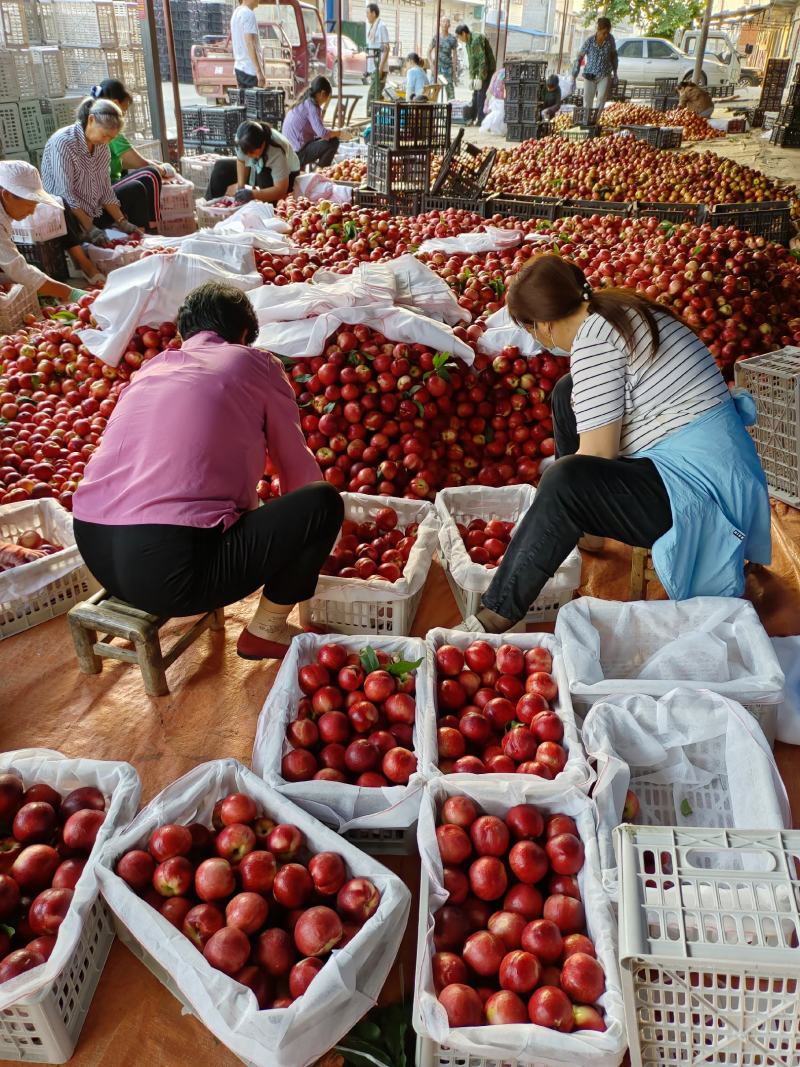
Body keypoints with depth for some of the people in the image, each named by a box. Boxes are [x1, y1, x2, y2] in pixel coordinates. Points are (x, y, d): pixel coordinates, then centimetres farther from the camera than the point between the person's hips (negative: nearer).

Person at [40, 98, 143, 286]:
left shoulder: (101, 146, 4)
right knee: (61, 207, -42)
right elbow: (66, 193, -23)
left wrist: (122, 222, -4)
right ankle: (83, 263, -42)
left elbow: (105, 190, 5)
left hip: (92, 212, 8)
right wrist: (90, 228, -28)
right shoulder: (63, 142, -19)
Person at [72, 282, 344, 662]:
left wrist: (251, 513, 48)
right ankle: (266, 631, 16)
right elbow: (296, 465, 15)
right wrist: (291, 527, 35)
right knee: (323, 502, 5)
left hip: (93, 552, 8)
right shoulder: (256, 362, 7)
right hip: (170, 569, -8)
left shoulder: (151, 366, 22)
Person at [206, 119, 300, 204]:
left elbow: (281, 189, -40)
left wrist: (252, 194, -47)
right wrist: (241, 186, -19)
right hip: (257, 167, 6)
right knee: (221, 167, -1)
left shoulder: (277, 151, -39)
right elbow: (241, 161, -8)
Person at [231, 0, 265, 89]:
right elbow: (250, 45, -20)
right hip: (250, 70, -9)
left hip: (239, 68, 9)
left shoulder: (236, 13, 16)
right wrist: (259, 72, -23)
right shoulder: (249, 14, -13)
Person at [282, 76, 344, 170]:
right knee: (333, 142, -14)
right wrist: (339, 132, -9)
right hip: (298, 153, -10)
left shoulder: (303, 102, 14)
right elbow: (322, 133, -25)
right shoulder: (311, 105, -13)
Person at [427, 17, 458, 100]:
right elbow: (429, 52, 6)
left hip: (448, 66, 0)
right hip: (437, 66, 0)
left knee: (450, 87, -5)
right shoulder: (435, 37, 3)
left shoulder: (452, 39, 4)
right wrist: (431, 64, -8)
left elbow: (455, 55, 5)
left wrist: (454, 70, -1)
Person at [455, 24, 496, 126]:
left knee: (481, 93, -11)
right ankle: (473, 118, 20)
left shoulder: (476, 40, -21)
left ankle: (480, 120, -8)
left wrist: (480, 78, -26)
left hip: (487, 69, -10)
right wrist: (472, 76, 13)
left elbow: (482, 60, -25)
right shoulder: (469, 42, 9)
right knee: (475, 93, 12)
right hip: (480, 69, 10)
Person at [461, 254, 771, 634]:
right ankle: (574, 528, 20)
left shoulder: (593, 340, -20)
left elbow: (597, 455, -19)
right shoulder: (620, 308, 9)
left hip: (699, 488, -10)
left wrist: (546, 499, -1)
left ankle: (497, 617, -21)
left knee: (566, 483, -32)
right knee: (569, 394, 16)